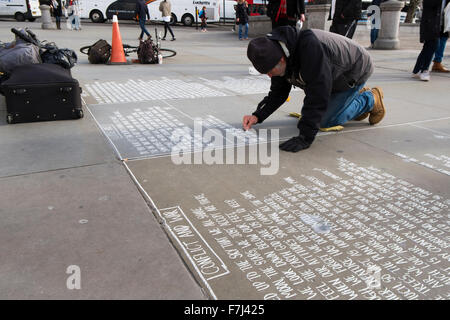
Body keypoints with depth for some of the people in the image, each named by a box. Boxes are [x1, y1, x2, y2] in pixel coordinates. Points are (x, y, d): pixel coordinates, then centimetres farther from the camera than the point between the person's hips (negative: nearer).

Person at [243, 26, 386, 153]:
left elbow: (318, 95, -45)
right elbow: (278, 92, -6)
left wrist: (305, 137, -46)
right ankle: (358, 95, 27)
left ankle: (371, 99, 11)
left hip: (355, 70, -8)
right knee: (309, 113, 11)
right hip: (334, 77, 8)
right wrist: (258, 115, -20)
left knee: (326, 121, -11)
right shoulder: (278, 53, -16)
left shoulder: (310, 46, -43)